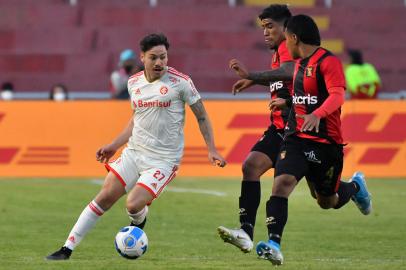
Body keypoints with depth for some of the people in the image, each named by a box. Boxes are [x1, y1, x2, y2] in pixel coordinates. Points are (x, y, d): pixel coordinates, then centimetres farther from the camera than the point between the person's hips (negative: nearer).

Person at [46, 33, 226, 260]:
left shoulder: (180, 82, -10)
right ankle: (67, 249, 2)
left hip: (164, 160, -5)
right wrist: (114, 146, 20)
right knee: (104, 198, -3)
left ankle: (139, 222, 19)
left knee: (134, 205, -19)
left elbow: (202, 116, -1)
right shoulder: (134, 83, 6)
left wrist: (212, 150, -7)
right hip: (134, 153, 5)